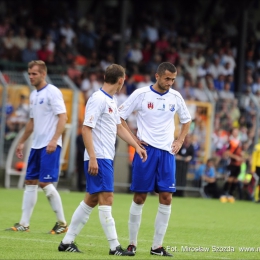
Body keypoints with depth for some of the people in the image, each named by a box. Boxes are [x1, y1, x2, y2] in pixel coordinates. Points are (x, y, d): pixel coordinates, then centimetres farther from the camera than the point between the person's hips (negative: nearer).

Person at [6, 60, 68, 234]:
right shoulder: (34, 95, 16)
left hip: (50, 146, -8)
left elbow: (63, 117, -16)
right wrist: (22, 142, 25)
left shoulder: (52, 92, -9)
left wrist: (54, 140, -25)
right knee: (30, 182, 6)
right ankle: (24, 224, 10)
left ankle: (62, 223, -1)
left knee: (45, 183, -12)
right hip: (36, 145, 9)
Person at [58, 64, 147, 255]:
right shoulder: (98, 99, -13)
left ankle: (67, 241, 15)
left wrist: (136, 146, 22)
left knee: (91, 200, 11)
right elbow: (86, 129, -18)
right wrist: (92, 157, -23)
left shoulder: (112, 101, 15)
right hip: (98, 158, -10)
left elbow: (119, 127, 27)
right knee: (106, 199, -10)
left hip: (106, 158, 10)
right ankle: (114, 246, -10)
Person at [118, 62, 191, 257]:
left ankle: (157, 246, 5)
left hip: (167, 152, 3)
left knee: (166, 198, -2)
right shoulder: (141, 94, -5)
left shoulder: (175, 97, 6)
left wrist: (179, 141, 10)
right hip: (146, 149, -3)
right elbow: (120, 117, -1)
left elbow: (186, 120, 22)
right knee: (140, 197, -1)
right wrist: (134, 139, -7)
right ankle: (132, 243, 9)